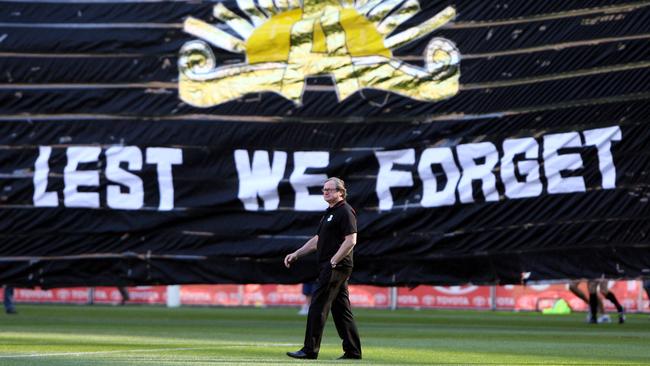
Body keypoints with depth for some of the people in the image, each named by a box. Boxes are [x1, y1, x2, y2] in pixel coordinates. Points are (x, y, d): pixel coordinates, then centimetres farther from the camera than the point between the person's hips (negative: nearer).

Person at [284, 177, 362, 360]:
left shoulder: (345, 211, -11)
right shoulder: (329, 212, 20)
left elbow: (351, 240, -19)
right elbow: (317, 240, 26)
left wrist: (333, 262, -21)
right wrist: (296, 254, 19)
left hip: (336, 267, -10)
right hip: (328, 268, 10)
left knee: (318, 306, -11)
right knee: (341, 309, 10)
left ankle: (310, 350, -11)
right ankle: (353, 351, 12)